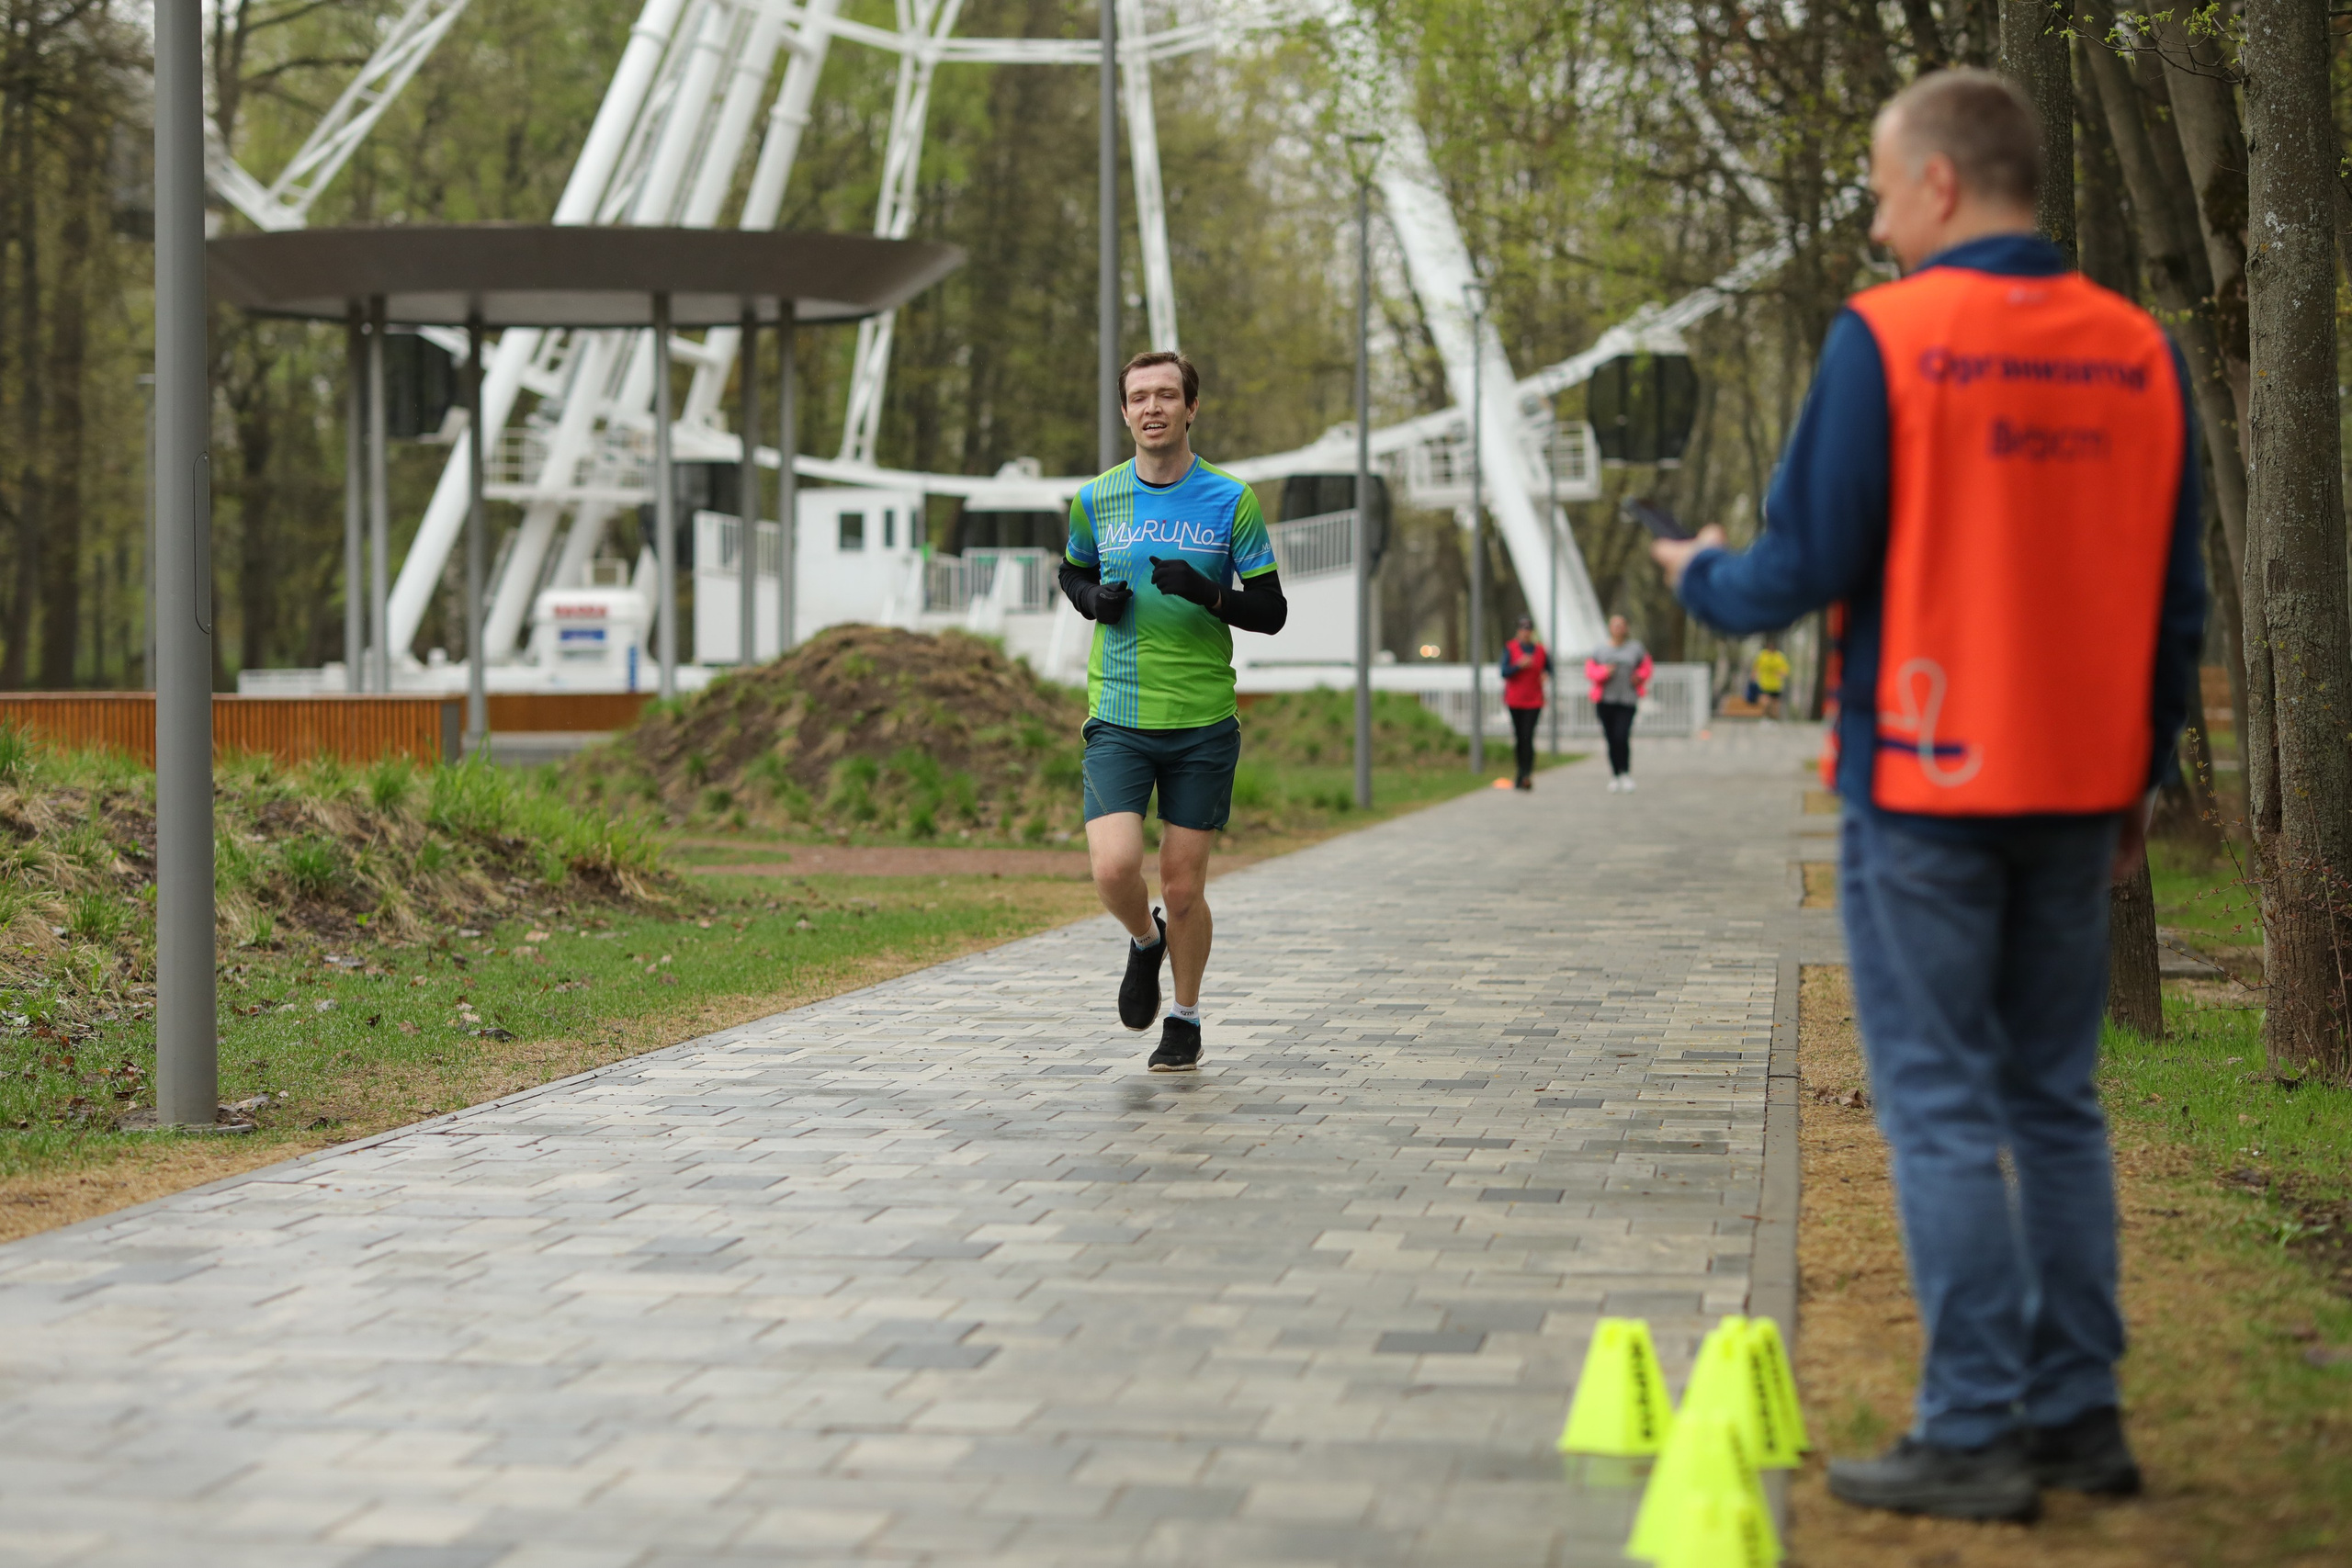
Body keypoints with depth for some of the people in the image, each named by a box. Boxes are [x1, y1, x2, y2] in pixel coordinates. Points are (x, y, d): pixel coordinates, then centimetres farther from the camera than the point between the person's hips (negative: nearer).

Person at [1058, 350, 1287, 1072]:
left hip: (1203, 722, -1)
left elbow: (1271, 611, 0)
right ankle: (1145, 942, 20)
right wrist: (1094, 599, 0)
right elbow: (1073, 573, 23)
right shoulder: (1095, 499, 4)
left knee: (1183, 887, 2)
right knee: (1114, 867, -15)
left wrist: (1205, 592, -18)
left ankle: (1185, 1020, 25)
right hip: (1118, 720, 1)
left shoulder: (1230, 500, -1)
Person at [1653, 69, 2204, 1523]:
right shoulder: (2141, 351, 6)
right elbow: (2178, 596, 9)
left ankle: (1976, 1432, -1)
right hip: (2075, 794, 6)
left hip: (1924, 788, -5)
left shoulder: (1885, 339, -11)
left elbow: (1807, 570, -11)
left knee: (1942, 1111, -1)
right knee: (2058, 1102, 13)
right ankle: (2081, 1416, 16)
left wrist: (1700, 574, 10)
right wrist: (2143, 773, 18)